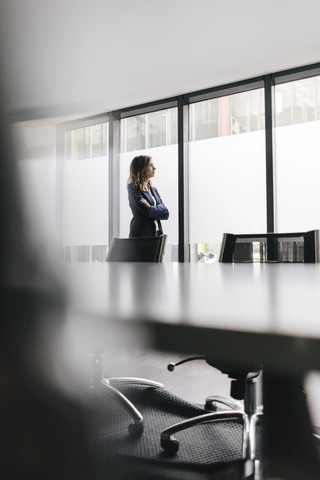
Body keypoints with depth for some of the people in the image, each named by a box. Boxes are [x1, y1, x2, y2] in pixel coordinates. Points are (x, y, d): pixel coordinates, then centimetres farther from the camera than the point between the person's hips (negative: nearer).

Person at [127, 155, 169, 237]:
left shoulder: (153, 189, 15)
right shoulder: (133, 188, -5)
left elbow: (166, 215, 8)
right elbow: (147, 211, -16)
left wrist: (151, 208, -8)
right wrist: (160, 207, 1)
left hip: (157, 233, 6)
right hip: (141, 234, -6)